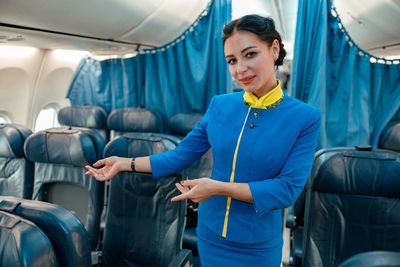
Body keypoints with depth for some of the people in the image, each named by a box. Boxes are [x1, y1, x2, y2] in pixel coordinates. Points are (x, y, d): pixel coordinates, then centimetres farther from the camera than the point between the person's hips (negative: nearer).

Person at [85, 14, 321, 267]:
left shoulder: (305, 118, -14)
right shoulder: (220, 105, -5)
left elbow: (288, 188, -19)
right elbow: (180, 156, 1)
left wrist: (218, 187, -24)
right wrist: (125, 163, -5)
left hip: (258, 245, -3)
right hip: (210, 234, 3)